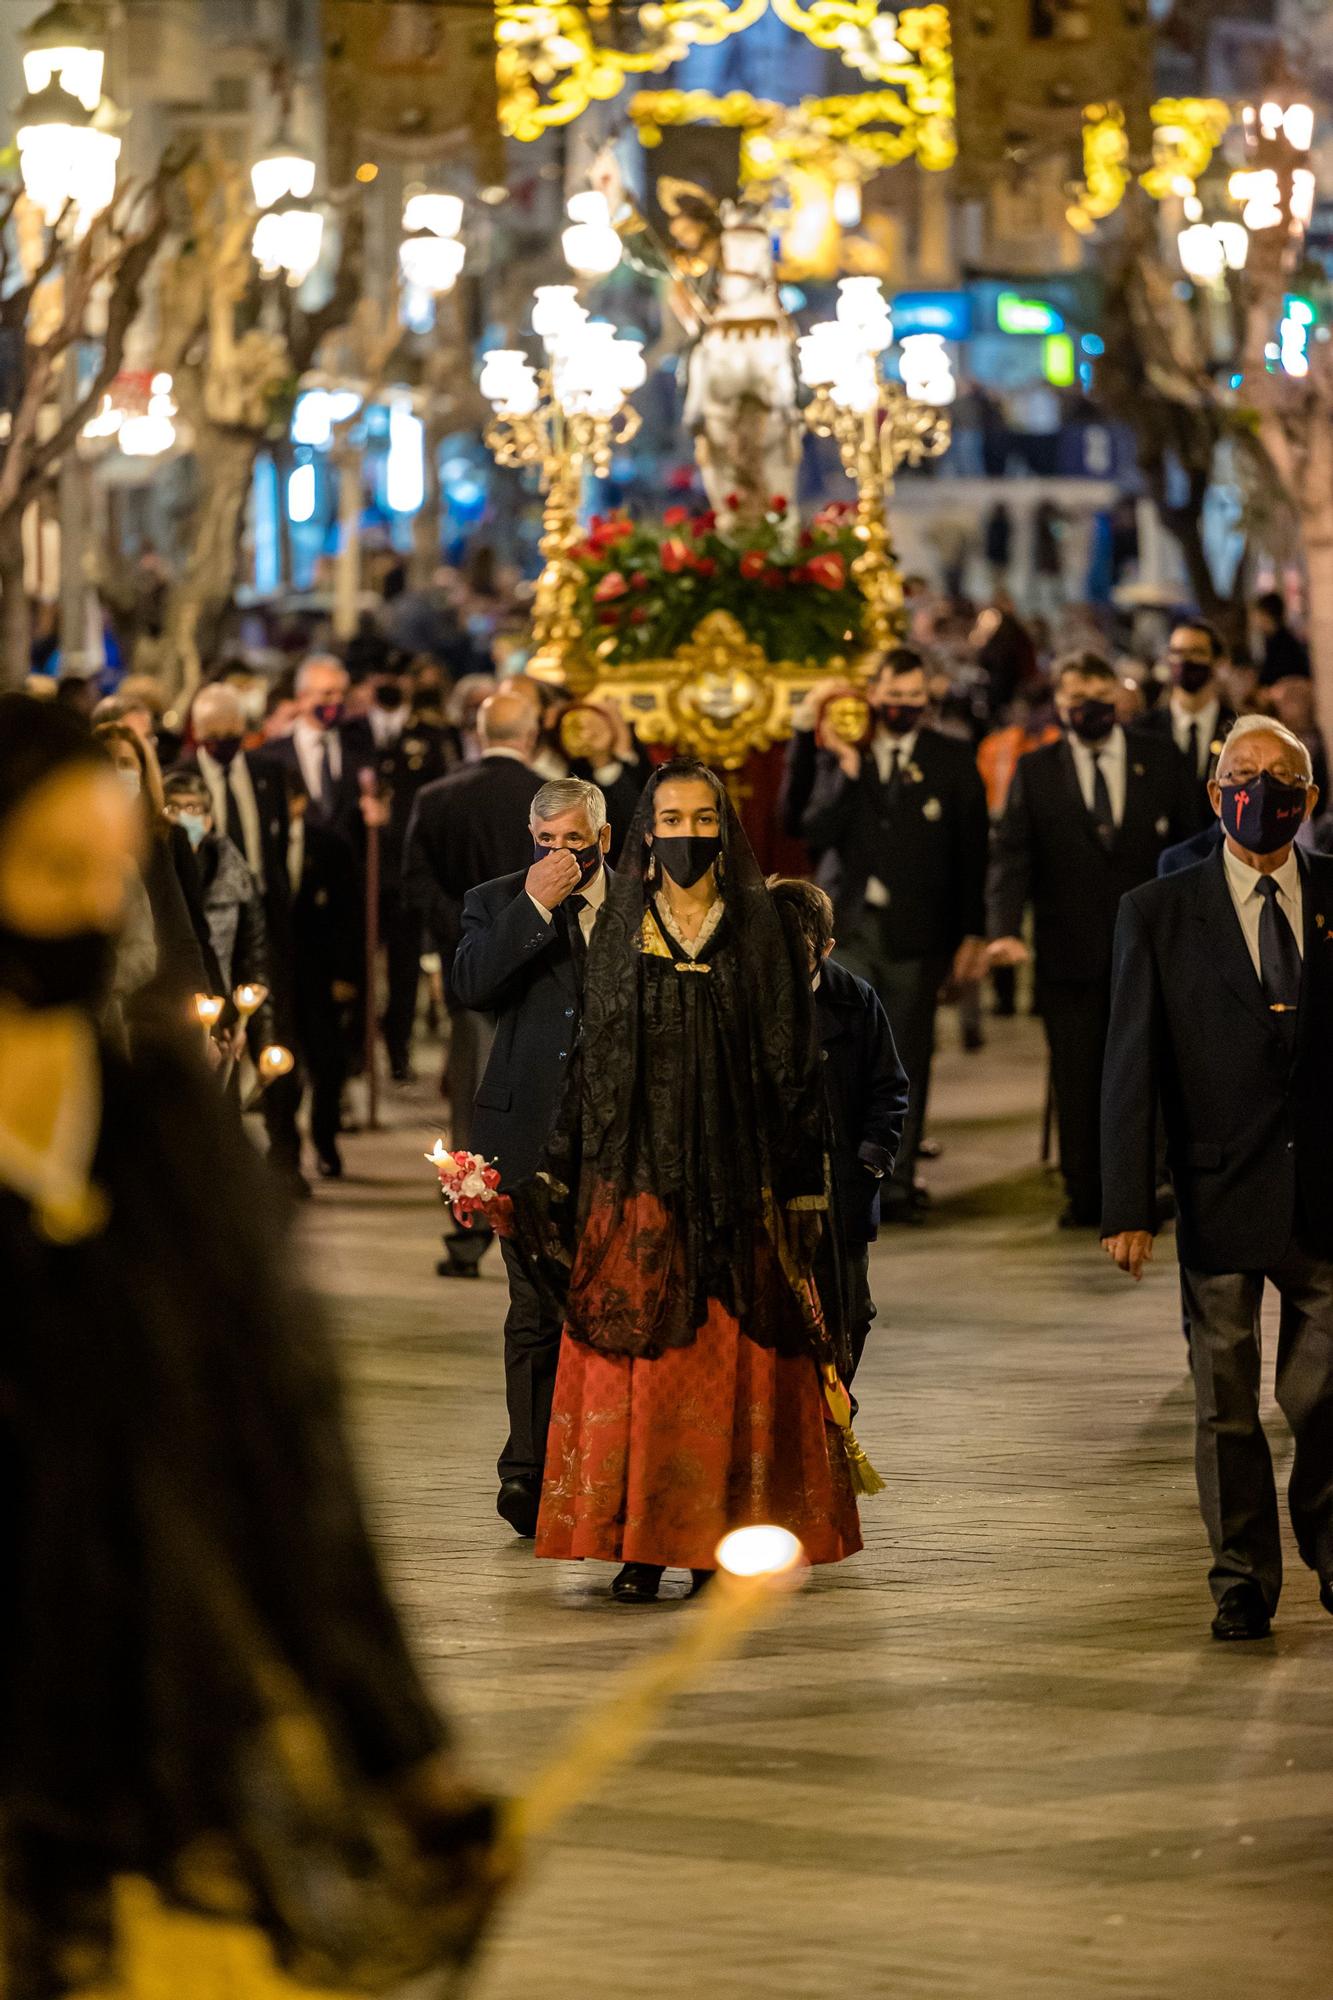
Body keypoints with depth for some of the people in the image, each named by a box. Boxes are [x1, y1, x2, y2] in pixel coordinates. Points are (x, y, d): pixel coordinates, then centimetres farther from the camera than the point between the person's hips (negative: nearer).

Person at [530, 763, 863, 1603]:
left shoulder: (764, 932, 4)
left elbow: (797, 1064, 3)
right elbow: (592, 1061, 9)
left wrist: (804, 1188, -2)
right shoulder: (620, 933, 8)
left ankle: (721, 1541, 4)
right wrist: (554, 1173, 3)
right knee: (634, 1357, -3)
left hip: (736, 1177, -1)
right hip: (638, 1178, 1)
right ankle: (642, 1544, 0)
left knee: (732, 1359, -2)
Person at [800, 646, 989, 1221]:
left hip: (914, 931, -1)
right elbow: (816, 832, -3)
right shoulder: (838, 757, 8)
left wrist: (972, 934, 1)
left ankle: (898, 1181, 7)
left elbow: (972, 851, 5)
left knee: (908, 1060, 1)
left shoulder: (952, 762, 5)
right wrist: (848, 770, -13)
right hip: (847, 926, 1)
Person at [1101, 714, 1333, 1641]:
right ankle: (1244, 1579, 18)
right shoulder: (1159, 913, 3)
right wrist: (1127, 1205, -6)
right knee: (1226, 1403, 5)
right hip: (1220, 1196, 0)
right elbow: (1132, 1067, 0)